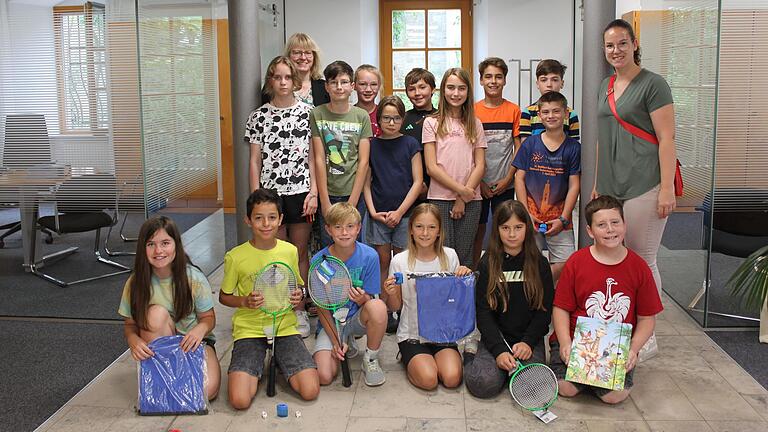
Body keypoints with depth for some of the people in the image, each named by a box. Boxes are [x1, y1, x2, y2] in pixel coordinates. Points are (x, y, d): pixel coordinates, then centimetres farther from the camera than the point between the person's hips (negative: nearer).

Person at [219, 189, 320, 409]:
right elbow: (224, 296, 6)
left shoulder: (290, 251, 1)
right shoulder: (235, 257, -7)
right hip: (249, 330, -2)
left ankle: (279, 364, 16)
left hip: (285, 327, 2)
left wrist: (298, 296, -7)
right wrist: (245, 301, -14)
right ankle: (257, 370, 14)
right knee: (240, 400, -20)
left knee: (310, 391, -15)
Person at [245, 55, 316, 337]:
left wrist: (314, 192, -5)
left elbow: (314, 157, 2)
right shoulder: (259, 116, 4)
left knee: (300, 253, 6)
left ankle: (299, 311, 17)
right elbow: (255, 161, 4)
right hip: (271, 192, 1)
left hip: (301, 192, 0)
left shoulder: (307, 113, 2)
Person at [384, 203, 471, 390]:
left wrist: (465, 278, -11)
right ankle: (409, 359, 10)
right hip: (412, 334, -1)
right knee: (428, 380, -22)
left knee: (452, 378, -21)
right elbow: (396, 306, 2)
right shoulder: (399, 261, -6)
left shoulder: (449, 256, -1)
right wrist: (391, 294, -20)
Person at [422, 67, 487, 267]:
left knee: (465, 259, 7)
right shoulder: (432, 123, 3)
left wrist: (464, 198, -7)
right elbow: (432, 167, -4)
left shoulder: (475, 124, 10)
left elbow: (480, 166, 4)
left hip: (470, 201, 2)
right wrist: (461, 190, -11)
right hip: (440, 199, -2)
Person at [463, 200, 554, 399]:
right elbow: (483, 311, -5)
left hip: (528, 339, 1)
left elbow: (545, 310, 2)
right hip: (495, 337, -1)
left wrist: (528, 342, -12)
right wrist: (499, 350, -16)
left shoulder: (539, 264, 3)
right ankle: (472, 353, 8)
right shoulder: (487, 264, -1)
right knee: (484, 383, -24)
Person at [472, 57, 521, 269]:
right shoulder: (472, 111, -1)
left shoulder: (513, 110, 1)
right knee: (478, 230, 6)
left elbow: (518, 149, 2)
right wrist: (479, 182, -7)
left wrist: (507, 179, -7)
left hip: (505, 184, 1)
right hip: (478, 184, 0)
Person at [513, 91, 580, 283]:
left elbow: (574, 185, 1)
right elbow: (519, 179, 3)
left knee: (566, 263, -6)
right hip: (531, 216, 0)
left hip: (559, 218, 0)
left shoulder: (573, 147, 2)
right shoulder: (530, 144, 3)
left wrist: (563, 219, -7)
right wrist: (525, 213, -5)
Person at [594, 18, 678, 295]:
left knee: (642, 260, -2)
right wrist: (598, 183, 22)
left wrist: (667, 189, -16)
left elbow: (667, 139, -10)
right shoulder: (606, 86, 17)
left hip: (644, 187, -7)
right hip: (610, 188, 7)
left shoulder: (652, 84, -4)